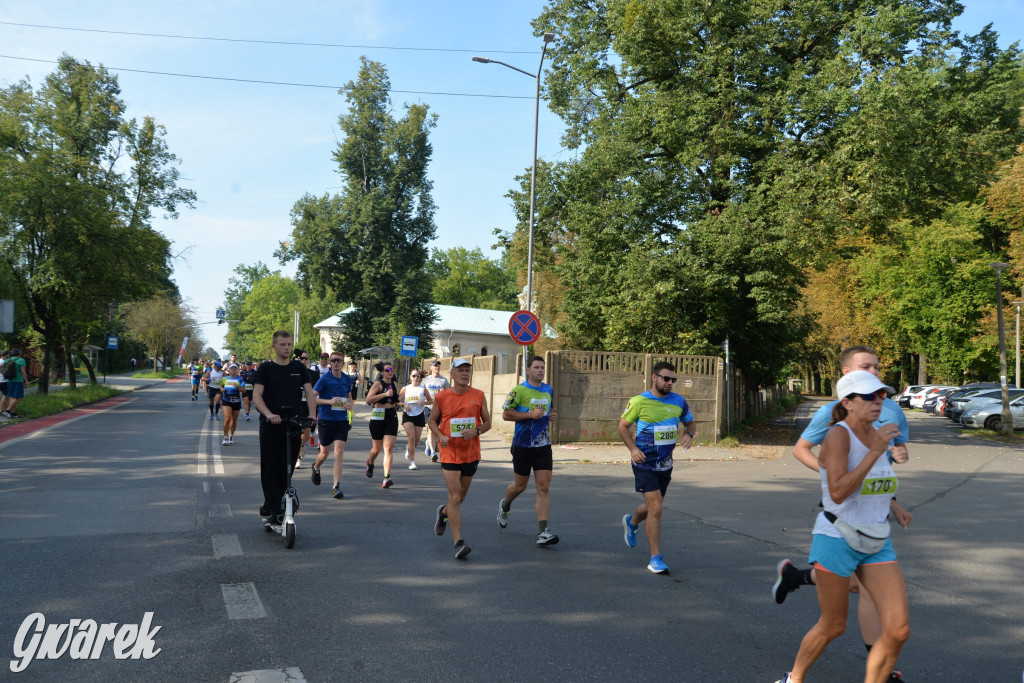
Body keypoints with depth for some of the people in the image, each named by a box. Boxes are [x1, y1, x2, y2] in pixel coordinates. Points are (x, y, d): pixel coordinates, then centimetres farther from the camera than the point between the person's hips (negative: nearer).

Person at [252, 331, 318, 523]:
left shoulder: (299, 368, 10)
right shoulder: (266, 368, 0)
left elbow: (309, 393, 4)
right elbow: (257, 395, -9)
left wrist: (312, 414, -14)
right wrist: (269, 414, -26)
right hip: (270, 427, -3)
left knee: (287, 469, 7)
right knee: (270, 469, -2)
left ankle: (269, 507, 21)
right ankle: (274, 509, 3)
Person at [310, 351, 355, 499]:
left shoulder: (347, 379, 7)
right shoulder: (324, 379, -8)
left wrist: (350, 404, 1)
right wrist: (329, 401, -22)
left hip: (341, 420, 3)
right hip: (325, 419, -3)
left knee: (339, 451, -10)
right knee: (325, 452, 11)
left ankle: (336, 487, -9)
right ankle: (316, 467, 47)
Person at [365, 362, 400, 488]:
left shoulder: (394, 384, 11)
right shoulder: (378, 384, -5)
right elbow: (368, 400, -19)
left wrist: (397, 402, 13)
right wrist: (385, 394, -24)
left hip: (392, 417, 3)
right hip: (378, 417, -3)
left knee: (389, 448, -10)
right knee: (377, 449, 11)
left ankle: (386, 478, -16)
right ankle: (370, 463, 46)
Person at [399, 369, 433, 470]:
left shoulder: (423, 389, 2)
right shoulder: (405, 388, 2)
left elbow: (431, 401, 7)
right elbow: (399, 400, 8)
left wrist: (425, 402, -13)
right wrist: (404, 405, -11)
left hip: (419, 416, 1)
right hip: (407, 415, -1)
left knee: (416, 440, 5)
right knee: (411, 437, -14)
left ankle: (409, 449, 41)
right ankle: (412, 461, -5)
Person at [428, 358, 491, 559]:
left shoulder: (479, 396, 1)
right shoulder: (442, 397, -2)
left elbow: (487, 423, 7)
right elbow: (432, 420, 10)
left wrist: (476, 431, -14)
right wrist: (440, 436, -9)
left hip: (471, 454, 3)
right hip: (449, 453, -3)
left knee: (460, 497, 17)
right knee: (455, 497, -11)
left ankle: (444, 512, 50)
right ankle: (458, 543, -9)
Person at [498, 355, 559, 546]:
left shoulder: (549, 390, 9)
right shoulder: (519, 390, -9)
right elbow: (505, 414, -11)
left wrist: (552, 415, 4)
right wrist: (531, 414, -19)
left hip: (543, 446, 4)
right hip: (522, 445, -4)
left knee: (544, 487, -6)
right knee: (520, 486, 11)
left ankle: (543, 531, -9)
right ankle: (505, 506, 44)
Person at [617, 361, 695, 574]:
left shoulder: (679, 402, 2)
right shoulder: (639, 401, -10)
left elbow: (689, 423, 17)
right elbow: (623, 425, -1)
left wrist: (688, 435, -6)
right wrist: (633, 448, -14)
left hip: (665, 463, 5)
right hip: (644, 462, -5)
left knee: (654, 506, 19)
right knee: (655, 508, -13)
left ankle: (631, 522, 53)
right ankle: (655, 558, -3)